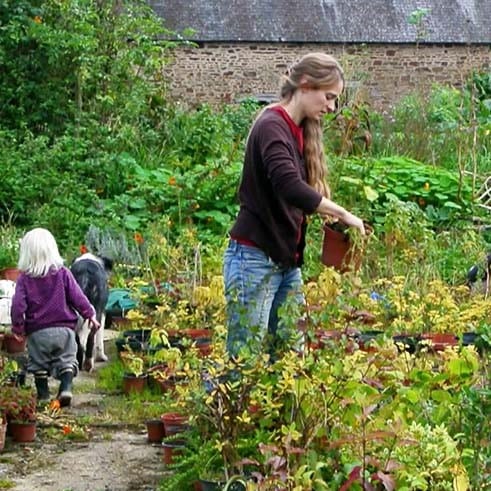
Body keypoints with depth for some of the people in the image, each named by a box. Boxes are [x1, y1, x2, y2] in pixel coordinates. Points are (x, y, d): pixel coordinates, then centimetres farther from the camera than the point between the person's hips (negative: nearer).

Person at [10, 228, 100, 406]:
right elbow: (77, 297, -1)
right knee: (66, 361, 8)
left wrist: (18, 328, 3)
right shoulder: (63, 273, -1)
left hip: (37, 332, 0)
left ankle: (43, 394, 14)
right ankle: (66, 388, -10)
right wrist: (90, 315, 11)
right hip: (64, 328, 0)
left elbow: (18, 305, -8)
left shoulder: (24, 279, -4)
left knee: (38, 365, 14)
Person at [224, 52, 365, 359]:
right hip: (255, 258, -9)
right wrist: (342, 214, -24)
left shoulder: (302, 132, 12)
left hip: (287, 260, 9)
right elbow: (289, 187, -31)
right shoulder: (272, 126, -15)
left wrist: (327, 212, -1)